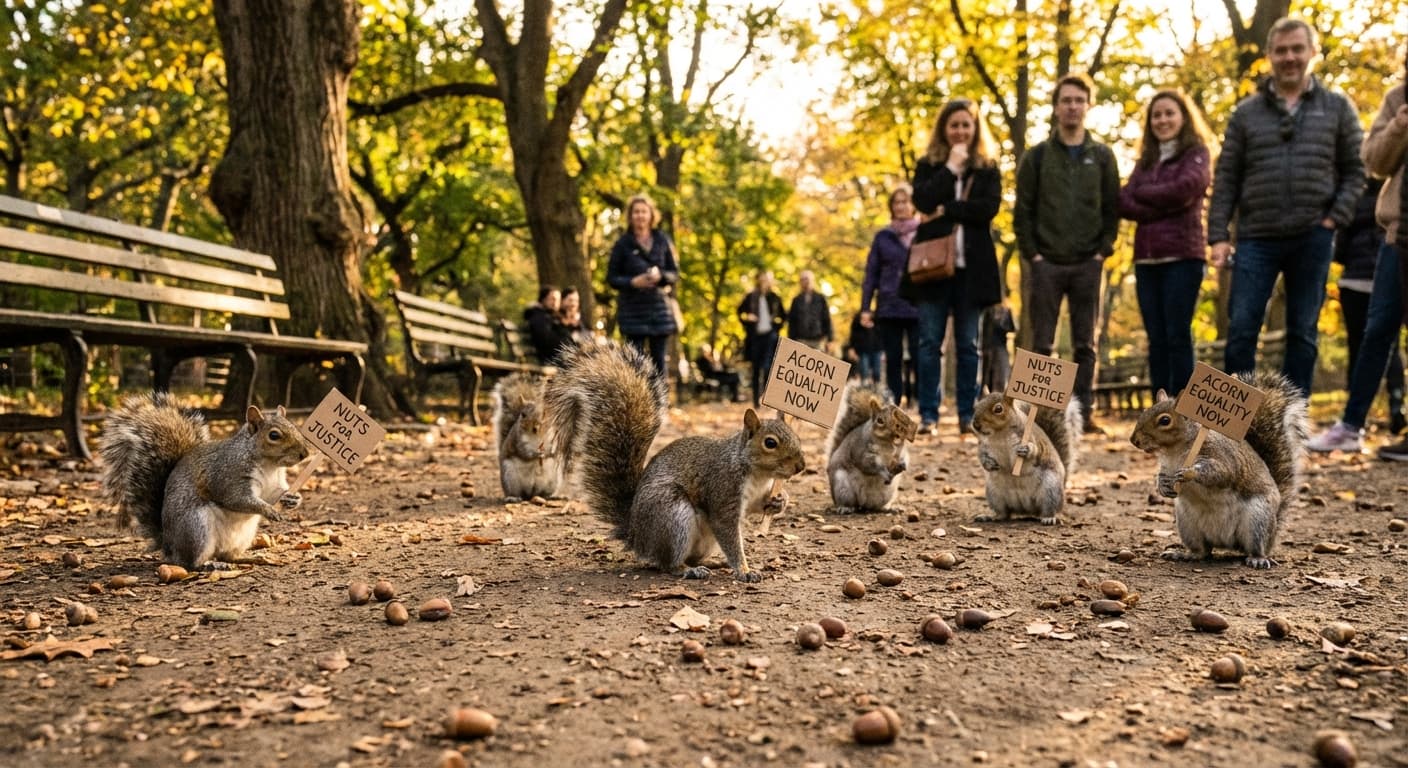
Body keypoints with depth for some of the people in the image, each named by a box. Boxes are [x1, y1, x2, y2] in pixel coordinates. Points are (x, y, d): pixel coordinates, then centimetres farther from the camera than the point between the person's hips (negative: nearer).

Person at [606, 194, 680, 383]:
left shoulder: (662, 240, 5)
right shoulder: (623, 244, 0)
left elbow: (675, 273, 8)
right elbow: (611, 278, 1)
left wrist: (660, 275, -14)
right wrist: (633, 282, -17)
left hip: (659, 307, 2)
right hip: (633, 309, -2)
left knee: (659, 360, 4)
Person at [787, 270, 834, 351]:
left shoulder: (820, 299, 7)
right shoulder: (796, 300, 9)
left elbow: (827, 319, 7)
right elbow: (791, 322, 9)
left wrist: (829, 340, 2)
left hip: (818, 340, 0)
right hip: (801, 340, 0)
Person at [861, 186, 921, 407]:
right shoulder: (882, 237, 11)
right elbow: (871, 274, 9)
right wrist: (866, 307, 2)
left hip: (917, 308, -2)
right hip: (889, 308, 2)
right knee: (893, 360, 5)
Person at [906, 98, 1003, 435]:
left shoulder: (988, 168, 11)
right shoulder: (927, 165, 11)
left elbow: (990, 207, -7)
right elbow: (922, 200, -8)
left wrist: (945, 211, -11)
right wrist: (951, 167, -8)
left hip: (971, 265, 0)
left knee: (968, 344, 3)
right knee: (929, 342, -2)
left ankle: (967, 416, 7)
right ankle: (928, 415, 1)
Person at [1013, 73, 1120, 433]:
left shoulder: (1102, 156, 9)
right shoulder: (1037, 156, 5)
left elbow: (1113, 210, 6)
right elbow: (1022, 212, 1)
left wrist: (1103, 252, -4)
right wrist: (1032, 254, -7)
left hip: (1088, 265, 1)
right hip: (1046, 264, -1)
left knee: (1085, 345, 4)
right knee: (1042, 344, 0)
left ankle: (1083, 413, 8)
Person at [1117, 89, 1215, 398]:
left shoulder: (1197, 153, 6)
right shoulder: (1145, 161, 20)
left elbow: (1185, 188, -13)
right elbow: (1124, 203, 5)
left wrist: (1141, 192, 0)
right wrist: (1162, 207, -10)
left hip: (1182, 256, -5)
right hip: (1146, 258, 5)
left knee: (1177, 335, -8)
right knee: (1156, 339, 3)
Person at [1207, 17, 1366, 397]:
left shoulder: (1337, 107, 9)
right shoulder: (1246, 112, 7)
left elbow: (1355, 170, 8)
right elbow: (1226, 179, 4)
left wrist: (1335, 219, -6)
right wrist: (1218, 235, -3)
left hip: (1312, 239, 0)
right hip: (1257, 238, 0)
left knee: (1303, 333, 5)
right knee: (1241, 330, -4)